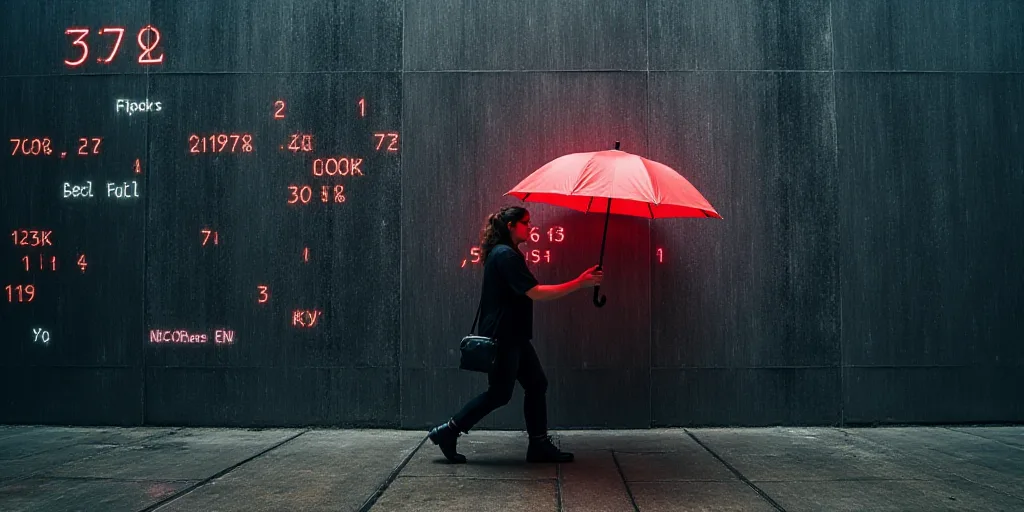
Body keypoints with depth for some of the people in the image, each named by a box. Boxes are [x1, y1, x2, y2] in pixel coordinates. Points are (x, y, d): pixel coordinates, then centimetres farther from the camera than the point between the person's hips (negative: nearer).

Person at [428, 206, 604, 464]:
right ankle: (447, 432, 5)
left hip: (513, 336, 10)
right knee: (500, 393, -3)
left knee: (536, 384, 8)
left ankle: (539, 445, 12)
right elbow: (536, 292, -24)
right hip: (502, 337, -10)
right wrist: (579, 283, -22)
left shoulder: (505, 253, 16)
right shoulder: (506, 255, -17)